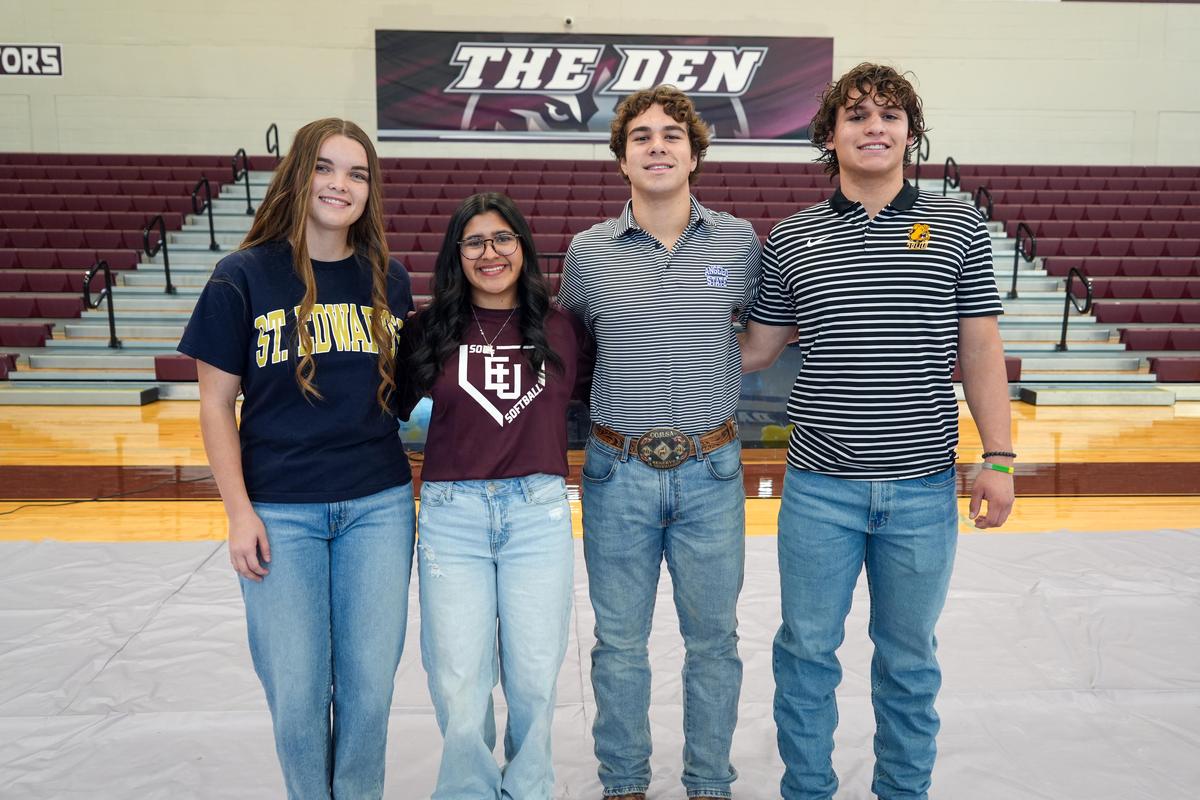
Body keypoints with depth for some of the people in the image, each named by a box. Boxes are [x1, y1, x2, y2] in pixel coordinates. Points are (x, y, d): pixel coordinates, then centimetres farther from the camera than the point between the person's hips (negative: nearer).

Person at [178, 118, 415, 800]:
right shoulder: (244, 277, -4)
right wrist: (240, 512, -7)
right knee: (296, 692, 7)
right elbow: (217, 404, -2)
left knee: (370, 685, 9)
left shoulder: (389, 279, 4)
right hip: (281, 511, -2)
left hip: (378, 506, 2)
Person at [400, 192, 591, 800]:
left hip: (539, 510, 0)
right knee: (457, 683, 1)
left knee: (534, 676, 7)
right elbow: (395, 406, 14)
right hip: (452, 513, 0)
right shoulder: (430, 331, 4)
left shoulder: (562, 331, 5)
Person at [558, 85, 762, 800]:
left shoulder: (741, 242, 0)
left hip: (711, 472, 0)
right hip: (618, 472, 0)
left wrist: (718, 374, 7)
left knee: (713, 640, 12)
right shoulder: (588, 252, 0)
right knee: (620, 642, 11)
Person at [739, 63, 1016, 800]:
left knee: (908, 657, 15)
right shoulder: (791, 238, 3)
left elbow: (980, 350, 3)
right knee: (807, 651, 10)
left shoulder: (959, 226, 3)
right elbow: (756, 349, 9)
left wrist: (999, 459, -2)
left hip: (923, 487, 0)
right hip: (820, 486, 0)